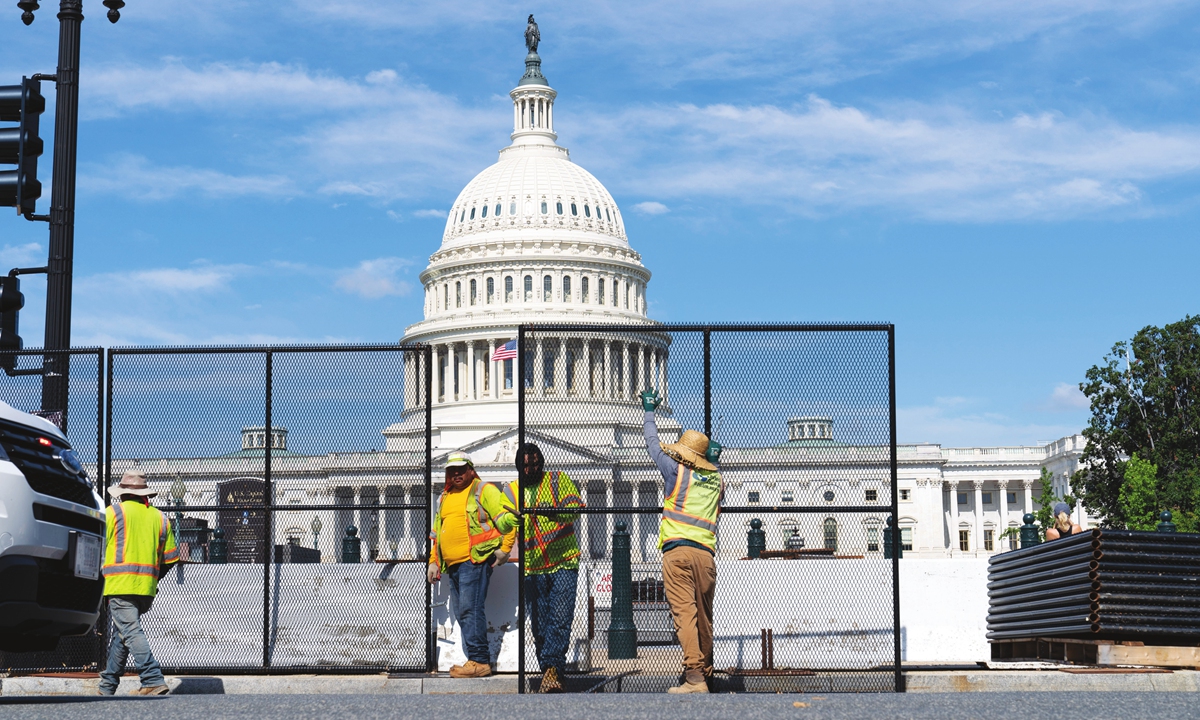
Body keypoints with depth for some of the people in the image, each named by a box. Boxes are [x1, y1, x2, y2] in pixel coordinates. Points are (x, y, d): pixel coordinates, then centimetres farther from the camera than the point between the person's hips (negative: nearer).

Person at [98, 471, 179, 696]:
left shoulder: (113, 512, 2)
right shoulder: (159, 517, 16)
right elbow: (170, 558, 15)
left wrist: (97, 574, 12)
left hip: (120, 584, -6)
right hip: (147, 588, 6)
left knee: (131, 632, -12)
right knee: (120, 634, 17)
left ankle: (154, 682, -24)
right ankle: (108, 685, 23)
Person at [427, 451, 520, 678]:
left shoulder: (483, 490, 1)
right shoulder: (444, 498, 24)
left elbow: (509, 517, -5)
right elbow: (436, 532, 31)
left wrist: (504, 549, -9)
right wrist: (433, 561, 23)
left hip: (475, 560, -8)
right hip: (452, 564, 8)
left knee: (470, 609, -15)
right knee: (461, 614, 5)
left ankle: (479, 661, -15)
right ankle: (477, 660, 8)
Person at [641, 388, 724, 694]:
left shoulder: (676, 471, 6)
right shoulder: (717, 480, 16)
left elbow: (654, 445, 20)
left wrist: (649, 412, 35)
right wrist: (713, 459, 46)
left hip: (677, 549, -5)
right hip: (706, 553, 5)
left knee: (684, 613, -13)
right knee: (704, 617, 12)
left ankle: (694, 677, -23)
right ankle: (706, 674, 18)